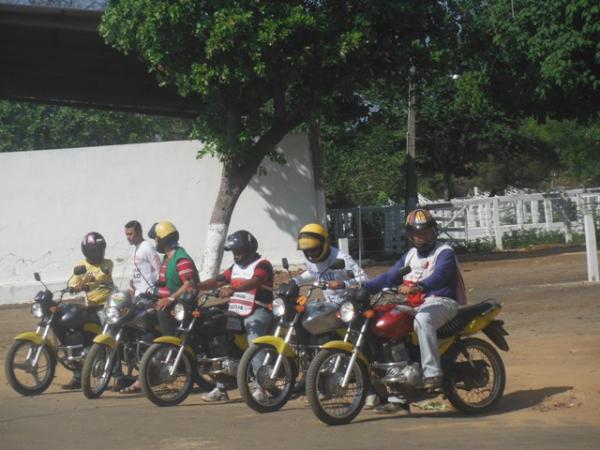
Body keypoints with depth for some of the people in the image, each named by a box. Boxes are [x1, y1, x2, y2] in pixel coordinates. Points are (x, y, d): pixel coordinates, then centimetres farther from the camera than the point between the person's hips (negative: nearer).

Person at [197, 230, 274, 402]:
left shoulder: (262, 265, -7)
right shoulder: (236, 267, 20)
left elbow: (254, 282, -26)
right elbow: (219, 280, 13)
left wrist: (233, 289, -42)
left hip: (257, 311, -8)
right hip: (235, 312, 8)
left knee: (254, 344, -26)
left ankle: (261, 387, -27)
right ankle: (220, 389, 3)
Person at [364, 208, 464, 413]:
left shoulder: (444, 252, -3)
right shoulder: (410, 255, 21)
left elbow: (439, 276, -23)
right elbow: (390, 276, 17)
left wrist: (418, 286, -41)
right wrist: (364, 287, 2)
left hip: (441, 302, -8)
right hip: (415, 306, 8)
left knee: (423, 319, -40)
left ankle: (432, 373, -41)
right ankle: (396, 397, 2)